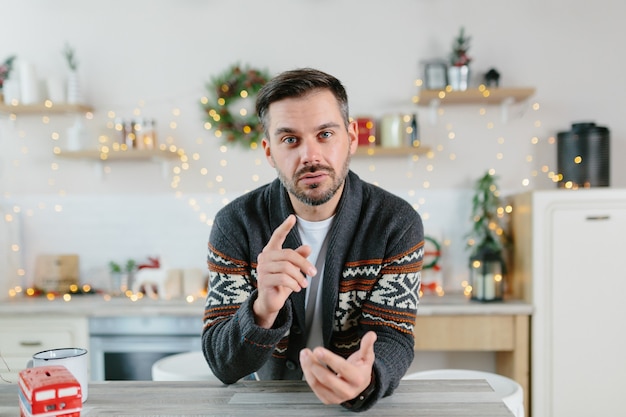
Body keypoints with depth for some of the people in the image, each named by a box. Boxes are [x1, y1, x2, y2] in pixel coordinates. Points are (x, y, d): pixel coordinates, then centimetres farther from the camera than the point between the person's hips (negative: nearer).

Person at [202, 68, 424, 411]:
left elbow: (393, 340, -12)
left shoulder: (397, 223, -10)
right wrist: (263, 310, -32)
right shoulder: (235, 224, -10)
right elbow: (223, 364, -12)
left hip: (365, 404, 1)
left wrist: (364, 381, -34)